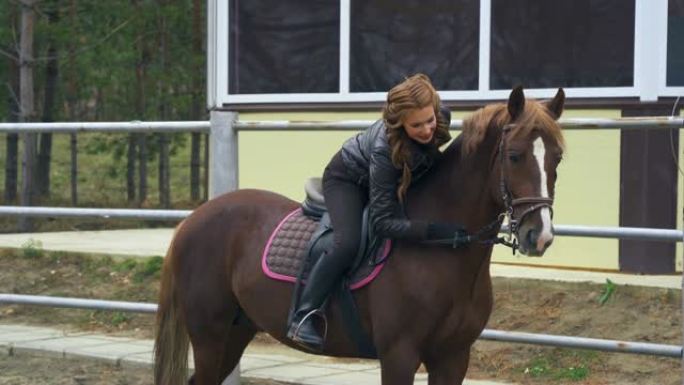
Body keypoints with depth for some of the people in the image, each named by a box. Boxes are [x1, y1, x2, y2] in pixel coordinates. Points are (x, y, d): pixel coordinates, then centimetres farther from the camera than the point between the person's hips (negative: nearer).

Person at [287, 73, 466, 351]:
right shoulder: (385, 149, -44)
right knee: (348, 243, -29)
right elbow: (382, 223, -44)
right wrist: (434, 230, -55)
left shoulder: (442, 118, -30)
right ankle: (302, 318, -22)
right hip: (348, 178, -7)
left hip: (401, 179, 7)